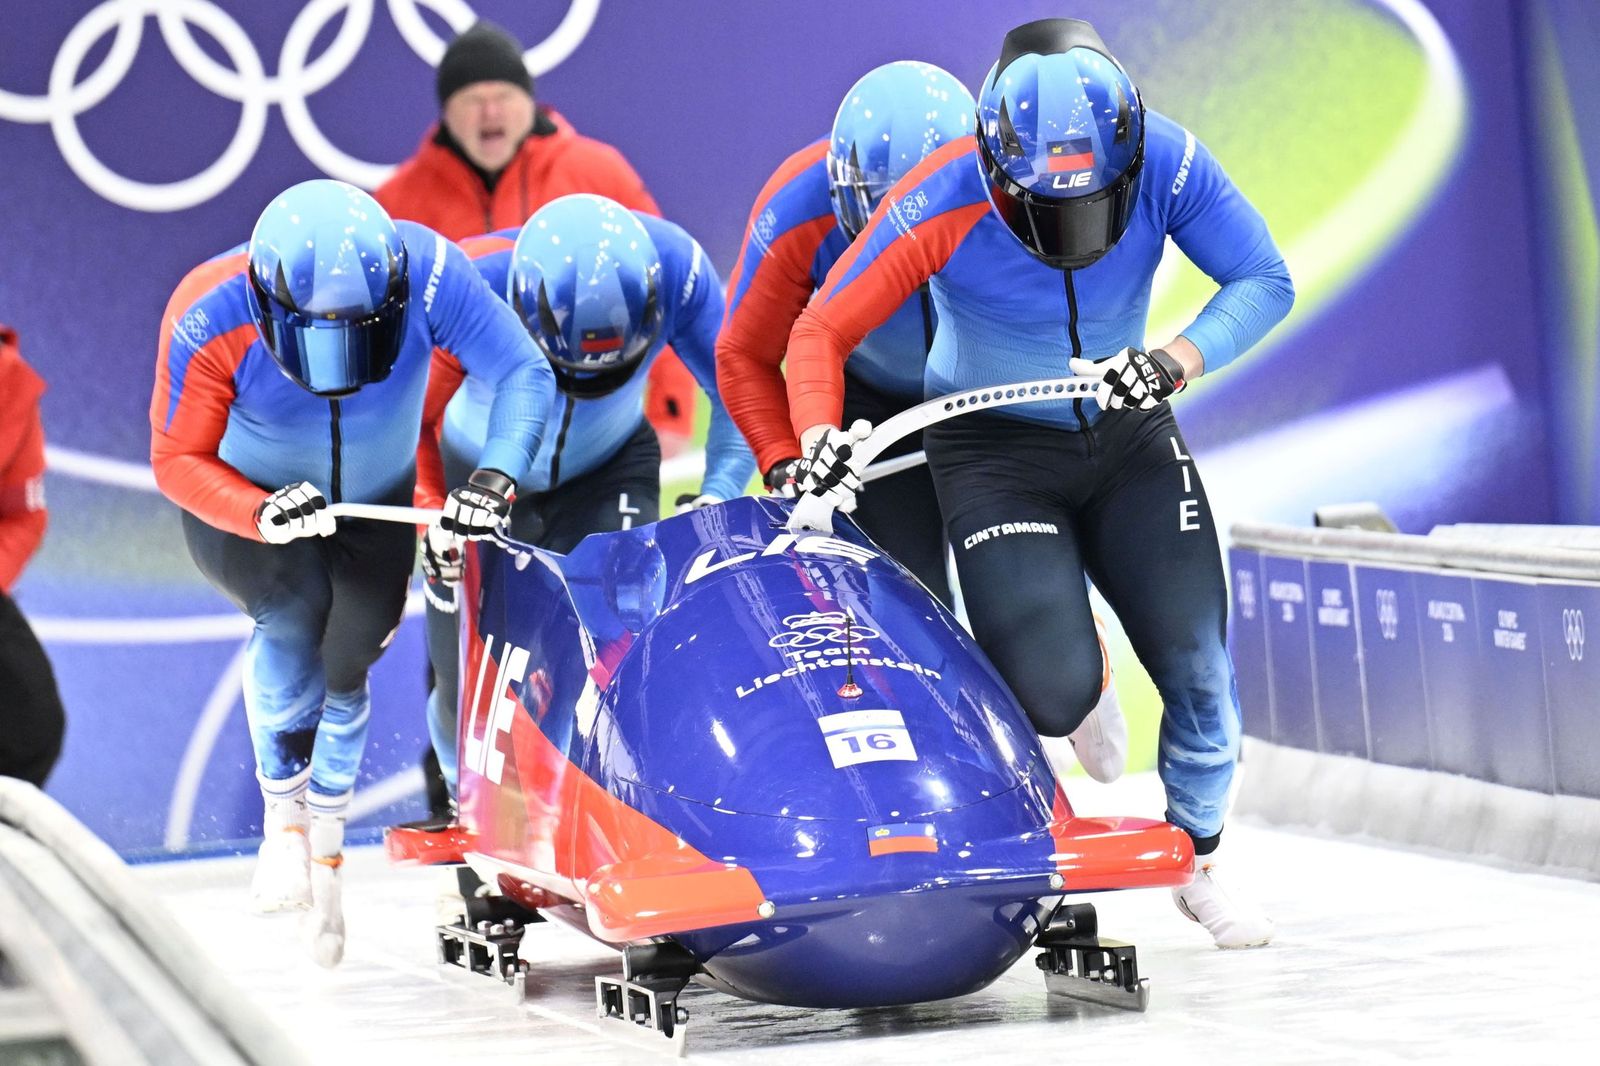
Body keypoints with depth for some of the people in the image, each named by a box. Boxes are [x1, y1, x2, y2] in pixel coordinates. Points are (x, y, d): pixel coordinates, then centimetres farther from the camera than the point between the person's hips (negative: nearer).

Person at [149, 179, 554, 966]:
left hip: (376, 505, 3)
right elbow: (177, 459, -23)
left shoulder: (424, 272, -33)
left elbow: (525, 375, -24)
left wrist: (495, 476, -40)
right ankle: (284, 820, -13)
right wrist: (259, 515, -42)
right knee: (296, 612, -31)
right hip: (243, 506, -2)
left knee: (341, 672, 3)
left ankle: (323, 852, 30)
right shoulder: (209, 321, -34)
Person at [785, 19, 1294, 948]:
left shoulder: (1166, 163, -22)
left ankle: (1200, 859, 23)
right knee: (1053, 689, -19)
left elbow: (1264, 280, -14)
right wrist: (820, 439, -35)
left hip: (1127, 434, 3)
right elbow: (821, 333, -17)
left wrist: (1178, 361, -31)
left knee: (1201, 666, -4)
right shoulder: (942, 207, -27)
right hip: (998, 449, -2)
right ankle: (1071, 679, 21)